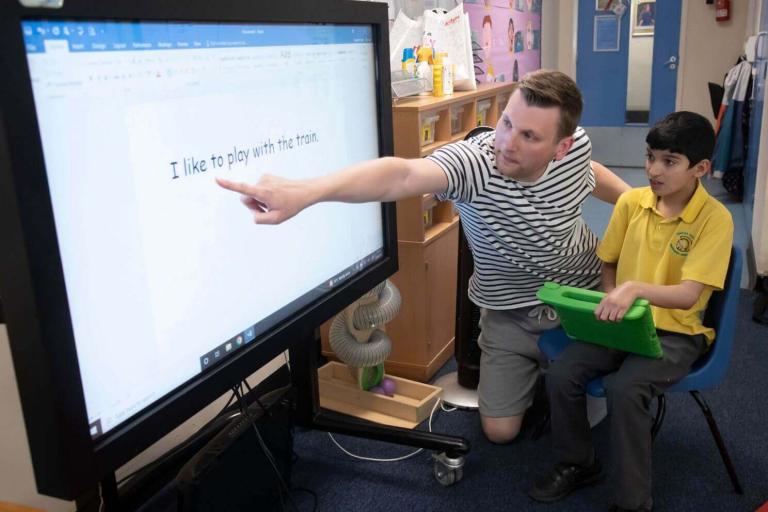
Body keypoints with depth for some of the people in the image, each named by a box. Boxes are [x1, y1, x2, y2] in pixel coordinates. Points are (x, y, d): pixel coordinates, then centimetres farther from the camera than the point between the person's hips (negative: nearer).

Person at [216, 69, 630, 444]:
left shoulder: (577, 145, -19)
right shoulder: (472, 161, -35)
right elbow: (400, 175, -57)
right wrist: (305, 191, -72)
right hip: (512, 316, -2)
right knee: (499, 430, 2)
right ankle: (533, 368, 31)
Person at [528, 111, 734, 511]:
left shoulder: (715, 218, -13)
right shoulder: (631, 201, 0)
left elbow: (688, 295, -22)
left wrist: (634, 288, -38)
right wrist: (612, 304, -6)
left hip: (676, 332, -4)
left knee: (624, 388, -31)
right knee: (560, 374, -17)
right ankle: (576, 464, 11)